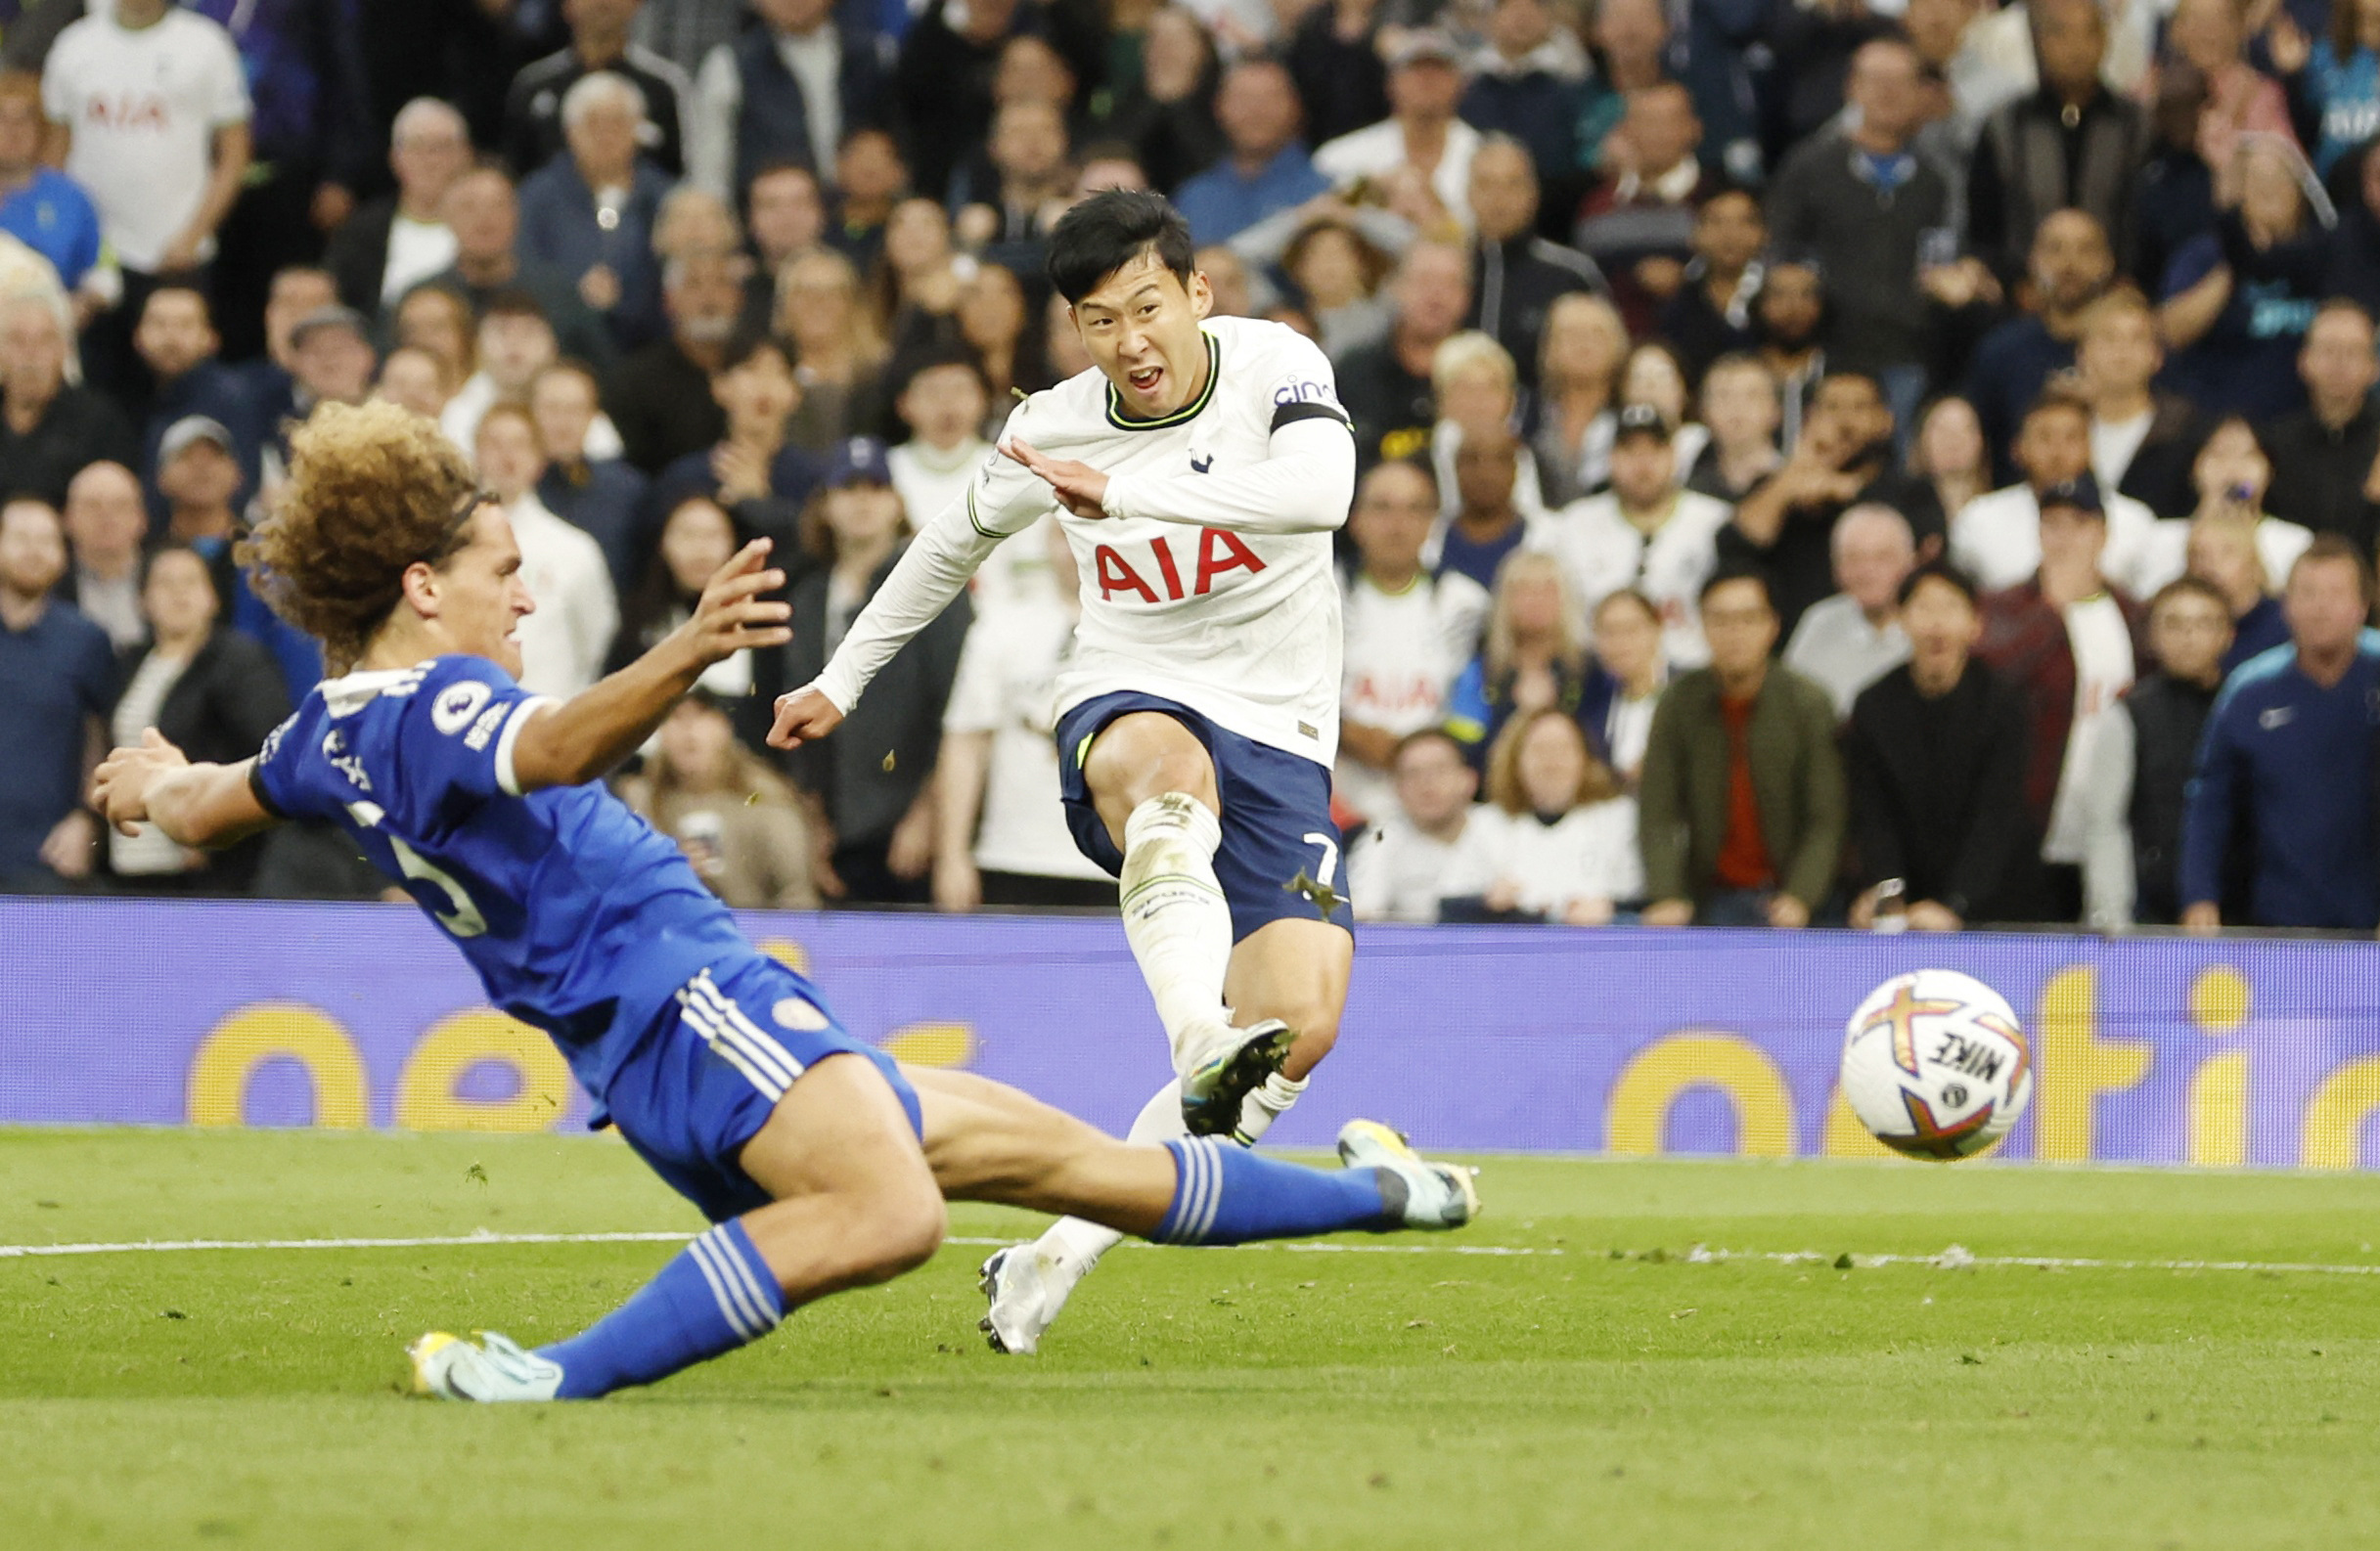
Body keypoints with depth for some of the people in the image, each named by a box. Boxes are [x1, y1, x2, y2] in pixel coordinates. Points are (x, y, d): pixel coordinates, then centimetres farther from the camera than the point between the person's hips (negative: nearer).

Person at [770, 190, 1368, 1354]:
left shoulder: (1277, 365, -7)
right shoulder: (1054, 427, 1)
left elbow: (1321, 491, -30)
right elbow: (956, 540, 23)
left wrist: (1125, 491, -36)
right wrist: (842, 679, 31)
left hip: (1280, 740, 1)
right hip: (1125, 701, -1)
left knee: (1304, 1024, -19)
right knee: (1166, 765, -42)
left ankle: (1057, 1261, -10)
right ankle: (1203, 1053, -66)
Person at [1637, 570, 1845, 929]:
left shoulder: (1809, 704, -6)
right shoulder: (1680, 702, -2)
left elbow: (1826, 820, -8)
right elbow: (1657, 814, -6)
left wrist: (1800, 897, -23)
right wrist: (1666, 895, -20)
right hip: (1715, 896, 1)